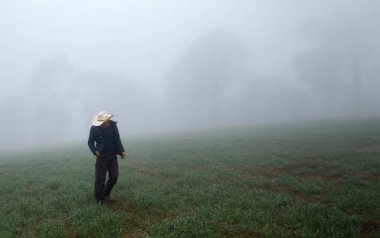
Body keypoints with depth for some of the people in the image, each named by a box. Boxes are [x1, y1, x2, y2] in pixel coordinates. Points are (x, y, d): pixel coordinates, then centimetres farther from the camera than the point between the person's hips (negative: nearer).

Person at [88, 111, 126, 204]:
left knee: (114, 177, 9)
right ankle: (99, 199, 15)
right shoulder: (94, 128, -10)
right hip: (102, 157, -3)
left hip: (113, 156, 3)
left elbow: (117, 139, 8)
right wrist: (95, 151, -16)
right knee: (100, 179, -1)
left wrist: (121, 151, 2)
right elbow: (90, 142, 1)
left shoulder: (113, 125, -3)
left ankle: (106, 193, 31)